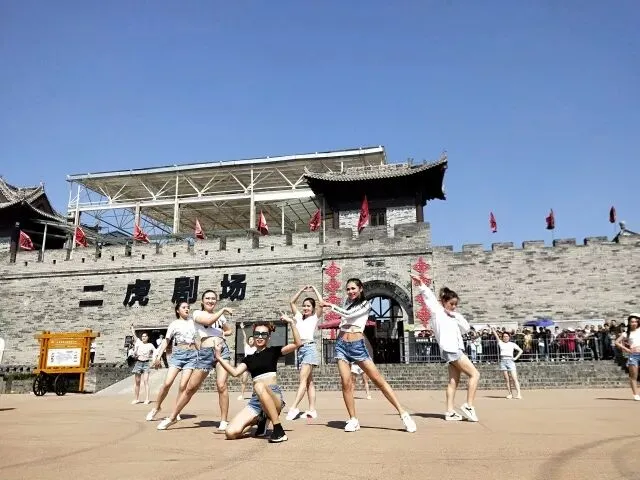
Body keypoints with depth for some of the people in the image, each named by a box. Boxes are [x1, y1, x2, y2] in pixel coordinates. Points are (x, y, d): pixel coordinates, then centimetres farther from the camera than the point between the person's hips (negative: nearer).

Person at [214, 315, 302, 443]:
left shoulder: (273, 351, 9)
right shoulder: (249, 359, 19)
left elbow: (298, 344, -4)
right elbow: (235, 372, 2)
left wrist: (292, 322, -11)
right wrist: (219, 358, -6)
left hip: (274, 396, -4)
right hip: (255, 400, 4)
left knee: (259, 386, -40)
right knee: (231, 433, -17)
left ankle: (279, 430, -27)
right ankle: (260, 420, 13)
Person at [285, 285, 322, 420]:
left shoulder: (315, 317, 8)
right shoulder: (299, 317, 20)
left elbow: (322, 303, -5)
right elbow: (292, 302, 21)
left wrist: (314, 290, 7)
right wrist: (302, 290, 18)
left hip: (309, 348, -6)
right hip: (300, 349, 6)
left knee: (303, 379, -15)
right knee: (309, 381, 4)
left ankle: (294, 408, -24)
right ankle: (312, 410, 3)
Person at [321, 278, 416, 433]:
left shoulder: (365, 305, -1)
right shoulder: (347, 302, 15)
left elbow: (348, 314, -15)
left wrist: (330, 305, -10)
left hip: (357, 345, -4)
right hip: (341, 345, 4)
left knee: (379, 380, -8)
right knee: (346, 383, -8)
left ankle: (403, 414, -5)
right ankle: (353, 420, 2)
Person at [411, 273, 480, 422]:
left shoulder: (452, 316, 22)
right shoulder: (437, 311, 2)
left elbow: (466, 328, 13)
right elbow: (429, 296, -9)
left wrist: (456, 315, 4)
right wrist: (421, 285, -24)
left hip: (455, 349, 8)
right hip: (450, 349, -8)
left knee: (453, 381, 3)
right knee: (474, 374, -8)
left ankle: (450, 412, 3)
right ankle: (469, 406, -7)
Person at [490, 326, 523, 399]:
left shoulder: (512, 344, 11)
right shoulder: (500, 343, 13)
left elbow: (520, 350, 12)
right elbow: (496, 335, 4)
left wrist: (516, 358, 2)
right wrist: (491, 328, -4)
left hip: (510, 361, -2)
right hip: (503, 361, 2)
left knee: (514, 378, -11)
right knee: (507, 379, 1)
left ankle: (518, 394, -15)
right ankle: (510, 394, 5)